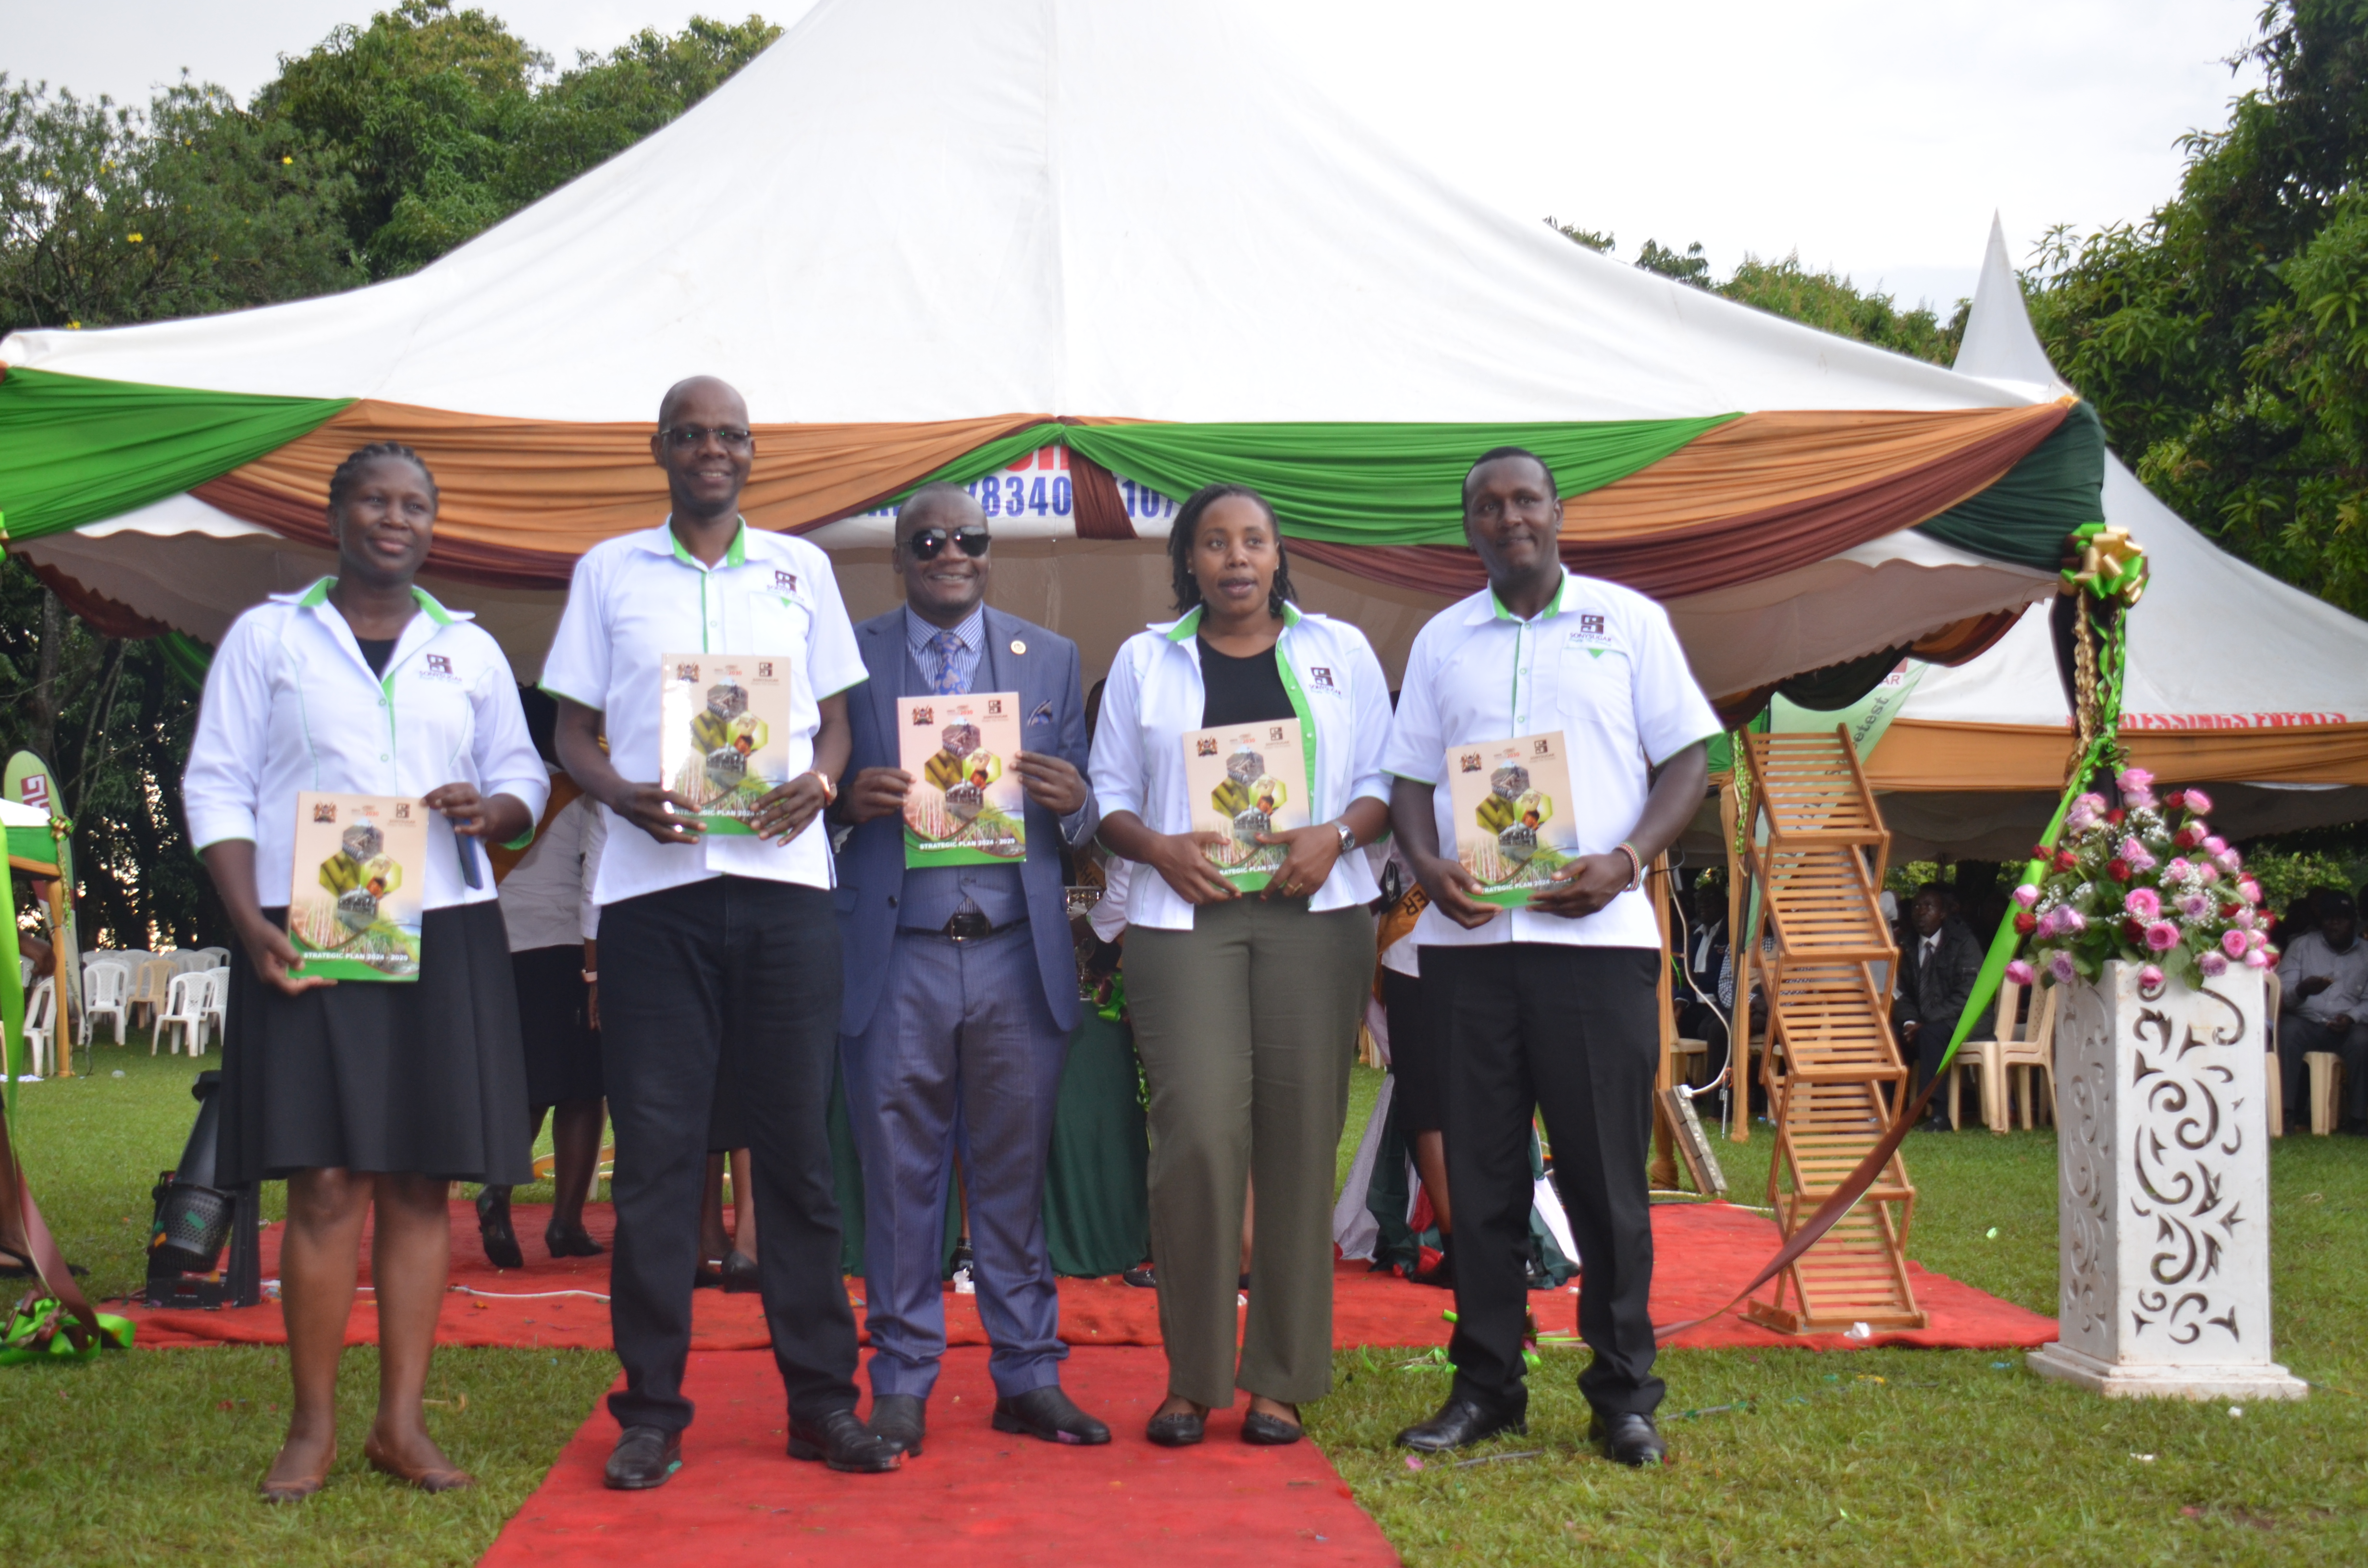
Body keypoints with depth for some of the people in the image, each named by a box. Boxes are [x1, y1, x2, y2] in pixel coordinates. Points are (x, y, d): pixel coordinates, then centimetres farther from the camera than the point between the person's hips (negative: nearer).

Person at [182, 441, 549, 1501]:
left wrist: (492, 810, -8)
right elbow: (216, 786, 3)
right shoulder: (267, 636, 8)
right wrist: (251, 923, -11)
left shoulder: (471, 651, 16)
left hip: (445, 937, 3)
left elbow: (525, 778, 17)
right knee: (325, 1183, -7)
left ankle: (402, 1422, 7)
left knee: (420, 1183, 1)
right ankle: (312, 1429, 2)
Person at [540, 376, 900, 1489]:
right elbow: (572, 731, 11)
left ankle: (821, 1397, 9)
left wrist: (819, 782, -6)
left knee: (798, 1141, 2)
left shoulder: (799, 568, 15)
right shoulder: (608, 572, 12)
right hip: (653, 886, -1)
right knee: (655, 1148, -1)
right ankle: (652, 1408, 6)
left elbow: (835, 719, 17)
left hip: (783, 878, 1)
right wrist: (625, 796, -10)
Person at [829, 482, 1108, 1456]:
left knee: (1016, 1176, 7)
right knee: (899, 1182, 2)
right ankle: (901, 1386, 12)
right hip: (894, 963, -1)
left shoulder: (1051, 660, 13)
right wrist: (849, 800, -14)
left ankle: (1029, 1378, 15)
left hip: (1018, 960, 1)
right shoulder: (850, 657, 8)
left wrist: (1072, 803, -10)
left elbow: (1081, 809, 13)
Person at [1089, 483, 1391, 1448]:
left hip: (1313, 915, 1)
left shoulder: (1340, 650, 13)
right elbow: (1108, 791, 11)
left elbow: (1384, 779, 10)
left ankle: (1281, 1379, 7)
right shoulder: (1145, 659, 14)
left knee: (1300, 1140, -2)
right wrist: (1157, 846, -8)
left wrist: (1336, 835, -9)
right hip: (1182, 916, -1)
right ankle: (1192, 1377, 0)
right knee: (1199, 1135, -12)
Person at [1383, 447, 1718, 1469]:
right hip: (1468, 933, 3)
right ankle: (1486, 1384, 13)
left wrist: (1626, 861, -11)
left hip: (1594, 929, -2)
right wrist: (1429, 864, -6)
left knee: (1605, 1170, -1)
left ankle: (1624, 1393, 7)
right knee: (1481, 1170, 5)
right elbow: (1409, 777, 15)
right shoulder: (1442, 640, 15)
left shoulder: (1628, 620, 8)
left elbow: (1687, 758, 5)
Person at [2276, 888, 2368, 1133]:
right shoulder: (2301, 946, 11)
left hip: (2347, 1028, 1)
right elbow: (2281, 994, 1)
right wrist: (2302, 990, -22)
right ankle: (2287, 1111, -36)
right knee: (2289, 1030, -34)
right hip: (2306, 1023, -1)